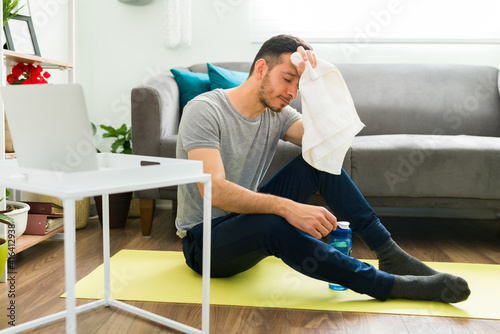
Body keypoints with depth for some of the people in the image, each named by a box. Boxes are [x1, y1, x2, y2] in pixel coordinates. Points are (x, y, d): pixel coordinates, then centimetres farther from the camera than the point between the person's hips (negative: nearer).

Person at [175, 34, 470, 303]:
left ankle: (390, 254, -8)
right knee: (272, 223, -39)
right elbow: (214, 191, -32)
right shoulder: (205, 110, -19)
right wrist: (287, 208, -41)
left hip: (246, 218, 6)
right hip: (203, 241, -6)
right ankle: (390, 285, -26)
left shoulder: (278, 114, 1)